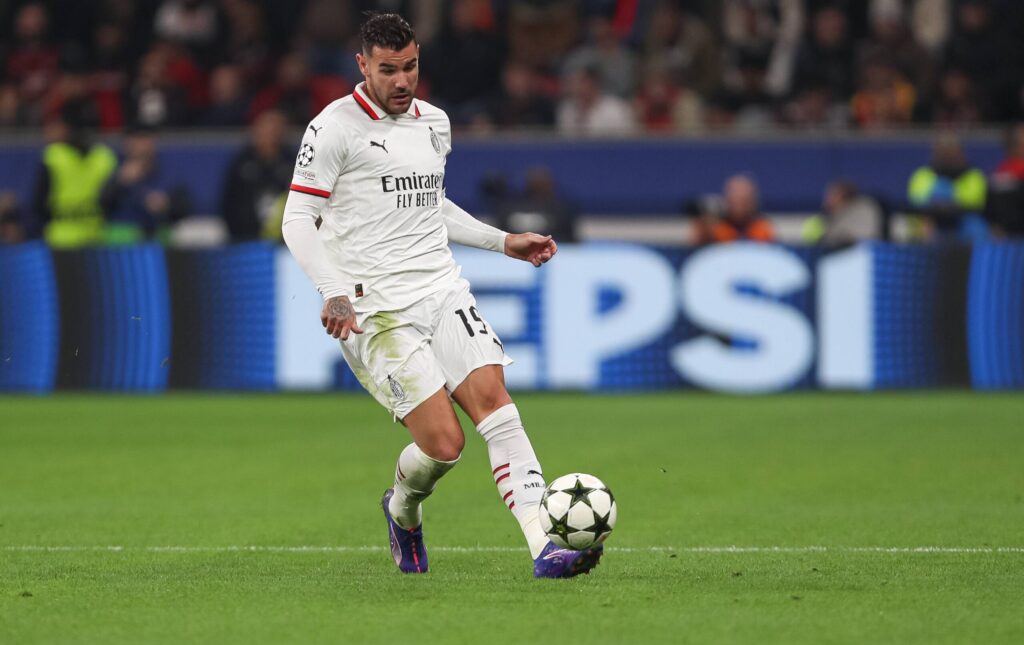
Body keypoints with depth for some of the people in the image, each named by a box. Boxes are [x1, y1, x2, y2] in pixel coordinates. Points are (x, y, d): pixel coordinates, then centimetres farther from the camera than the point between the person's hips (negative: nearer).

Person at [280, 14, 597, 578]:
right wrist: (334, 293, -20)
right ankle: (402, 510, 22)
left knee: (493, 399, -15)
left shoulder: (434, 123, 16)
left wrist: (504, 242, 26)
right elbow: (298, 219, -7)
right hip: (377, 313, -6)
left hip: (442, 292, 6)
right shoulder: (335, 128, -6)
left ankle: (544, 547, -23)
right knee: (443, 442, -13)